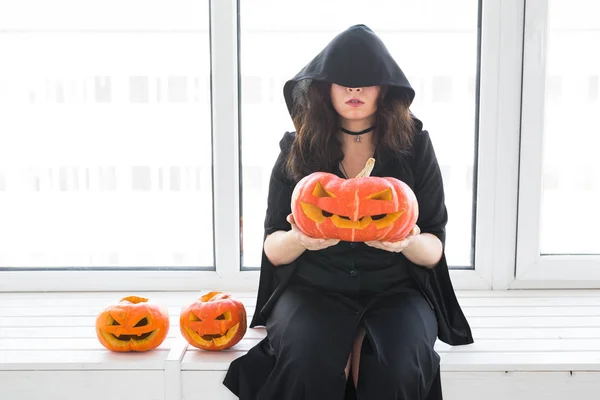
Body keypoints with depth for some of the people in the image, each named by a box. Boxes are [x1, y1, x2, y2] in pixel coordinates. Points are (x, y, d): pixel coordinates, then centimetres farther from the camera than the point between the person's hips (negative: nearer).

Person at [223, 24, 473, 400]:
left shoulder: (414, 146, 2)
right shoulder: (297, 149, 2)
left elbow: (434, 249, 3)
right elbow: (273, 250, 4)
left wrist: (409, 242, -20)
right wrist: (299, 240, -19)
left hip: (395, 290, 0)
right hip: (312, 289, 0)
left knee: (397, 368, -29)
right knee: (308, 363, -29)